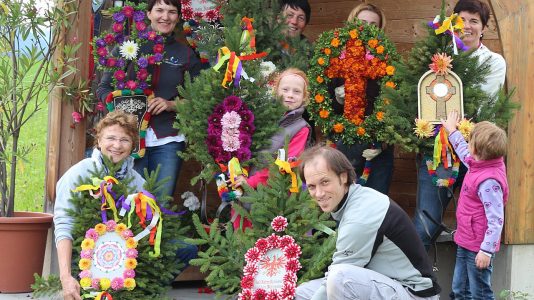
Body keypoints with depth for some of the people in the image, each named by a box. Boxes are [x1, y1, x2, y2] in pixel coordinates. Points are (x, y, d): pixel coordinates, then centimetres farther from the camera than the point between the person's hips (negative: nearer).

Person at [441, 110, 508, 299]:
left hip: (478, 248, -10)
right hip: (465, 243, 10)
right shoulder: (479, 164, 2)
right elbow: (464, 152, 27)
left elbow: (496, 220, -27)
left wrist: (487, 251, -27)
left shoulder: (489, 181, -27)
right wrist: (452, 131, 38)